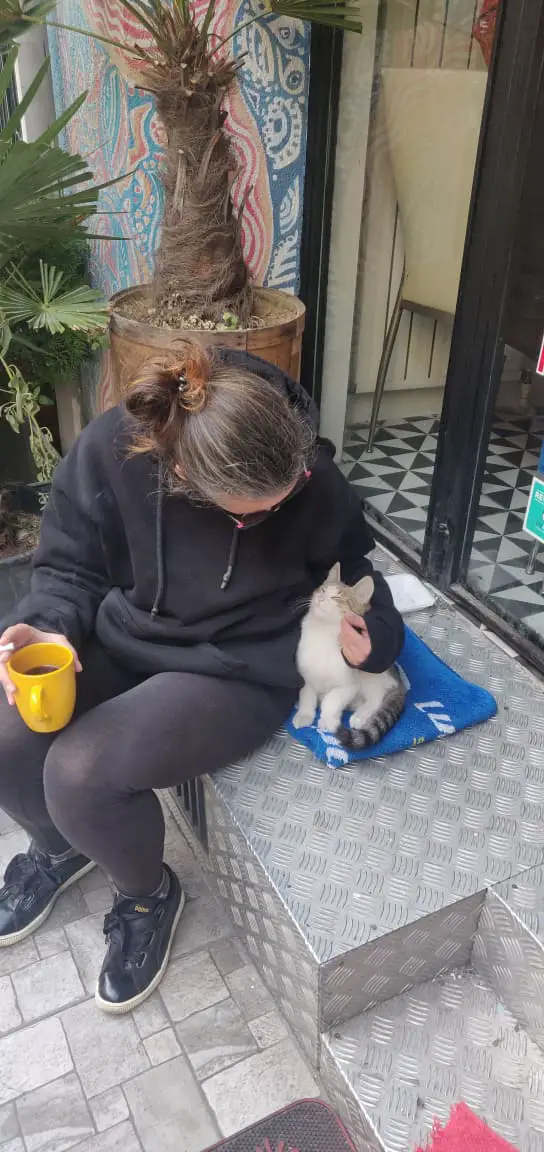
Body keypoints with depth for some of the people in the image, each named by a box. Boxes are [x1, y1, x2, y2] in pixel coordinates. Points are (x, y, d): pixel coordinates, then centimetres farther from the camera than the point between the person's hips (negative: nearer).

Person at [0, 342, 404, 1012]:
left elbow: (353, 572, 3)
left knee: (81, 771, -25)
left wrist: (375, 636, -16)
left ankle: (148, 895, 12)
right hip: (118, 646, 4)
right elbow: (71, 566, -2)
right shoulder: (111, 450, -18)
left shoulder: (313, 482, -19)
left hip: (238, 673, -3)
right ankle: (58, 846, 23)